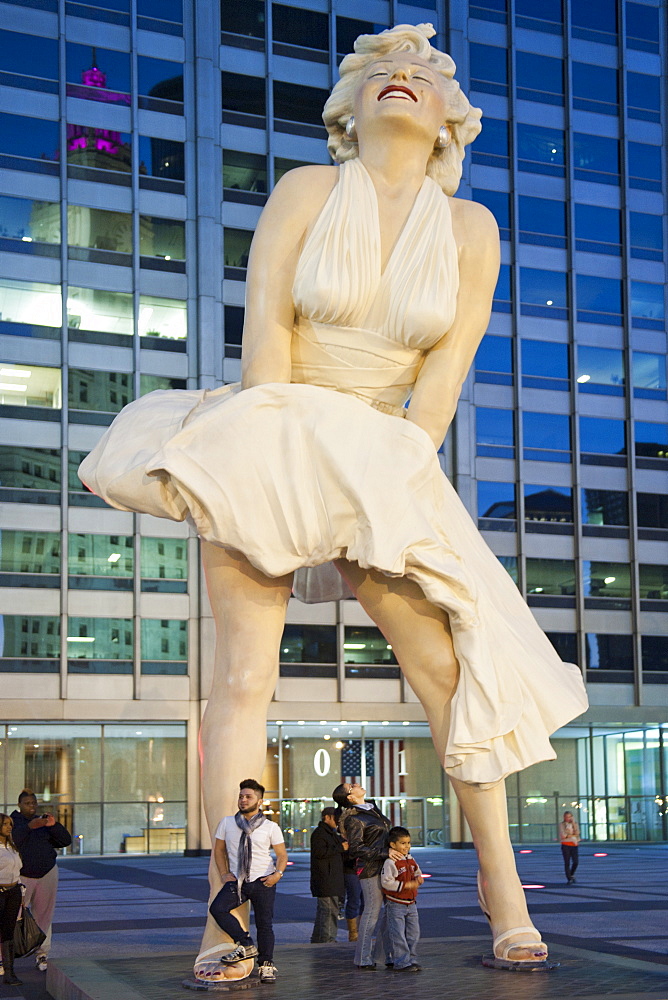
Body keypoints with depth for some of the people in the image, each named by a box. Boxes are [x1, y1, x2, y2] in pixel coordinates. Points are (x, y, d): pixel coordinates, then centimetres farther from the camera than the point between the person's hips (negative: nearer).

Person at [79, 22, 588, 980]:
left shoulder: (470, 229, 4)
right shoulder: (306, 192, 1)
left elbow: (447, 368, -2)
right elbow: (266, 327, -6)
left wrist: (396, 474, -10)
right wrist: (282, 454, -13)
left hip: (386, 460, 2)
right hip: (273, 448, -1)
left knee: (449, 662, -6)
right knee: (246, 669, -12)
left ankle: (499, 876, 10)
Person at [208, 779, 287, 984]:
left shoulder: (270, 827, 1)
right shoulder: (226, 823, 7)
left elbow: (282, 855, 4)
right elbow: (218, 849, 14)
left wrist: (278, 873, -15)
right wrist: (224, 873, 1)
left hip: (263, 881, -1)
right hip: (236, 881, 2)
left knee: (264, 923, 1)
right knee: (217, 908, -22)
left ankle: (266, 966, 16)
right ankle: (246, 945, -11)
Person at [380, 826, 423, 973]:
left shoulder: (410, 859, 9)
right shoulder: (390, 862, -17)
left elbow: (417, 873, 23)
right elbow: (386, 882, -23)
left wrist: (418, 879, -3)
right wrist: (407, 885, -23)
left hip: (411, 903, 8)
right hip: (396, 904, -8)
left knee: (413, 933, 10)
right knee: (398, 935, -4)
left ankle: (412, 959, 20)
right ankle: (401, 962, 2)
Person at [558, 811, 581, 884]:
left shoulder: (575, 823, 10)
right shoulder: (562, 824, 2)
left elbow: (577, 833, -3)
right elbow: (562, 835, -8)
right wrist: (572, 835, -5)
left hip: (574, 845, 2)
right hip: (565, 845, -2)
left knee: (575, 862, -5)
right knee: (567, 863, -5)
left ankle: (572, 874, 22)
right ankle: (569, 879, -1)